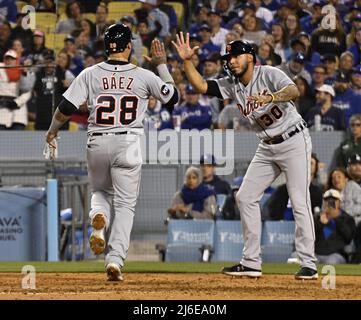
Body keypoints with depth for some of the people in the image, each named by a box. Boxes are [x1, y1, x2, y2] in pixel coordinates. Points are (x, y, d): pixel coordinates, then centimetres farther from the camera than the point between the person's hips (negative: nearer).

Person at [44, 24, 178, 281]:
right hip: (128, 144, -1)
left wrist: (52, 132, 13)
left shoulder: (90, 74, -2)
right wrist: (162, 65, 19)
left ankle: (98, 217, -10)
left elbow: (66, 108, -3)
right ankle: (115, 260, -8)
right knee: (125, 204, 5)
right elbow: (173, 96, 10)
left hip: (97, 144, 1)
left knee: (100, 191, 25)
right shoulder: (144, 76, -3)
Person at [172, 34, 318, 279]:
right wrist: (187, 60, -13)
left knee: (300, 202, -10)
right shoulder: (231, 85, 5)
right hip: (268, 147, 8)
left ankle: (309, 265, -6)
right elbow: (201, 86, -1)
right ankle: (251, 263, 9)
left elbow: (294, 91, -33)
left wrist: (270, 98, -51)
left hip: (294, 141, -8)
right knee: (245, 197, 4)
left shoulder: (269, 74, -16)